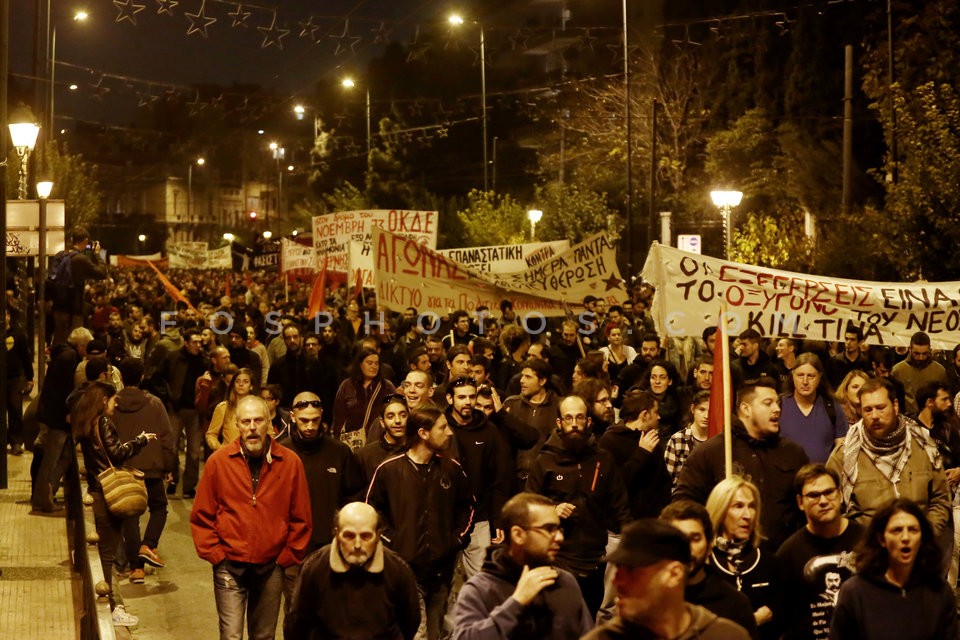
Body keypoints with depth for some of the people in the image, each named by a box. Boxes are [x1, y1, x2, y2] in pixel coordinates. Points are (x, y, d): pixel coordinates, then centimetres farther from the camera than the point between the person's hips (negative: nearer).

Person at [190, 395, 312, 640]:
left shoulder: (290, 463, -1)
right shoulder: (218, 461, -3)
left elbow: (301, 519, 5)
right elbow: (201, 516, 3)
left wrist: (287, 558, 1)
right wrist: (215, 555, -3)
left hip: (271, 568, 1)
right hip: (230, 566, -1)